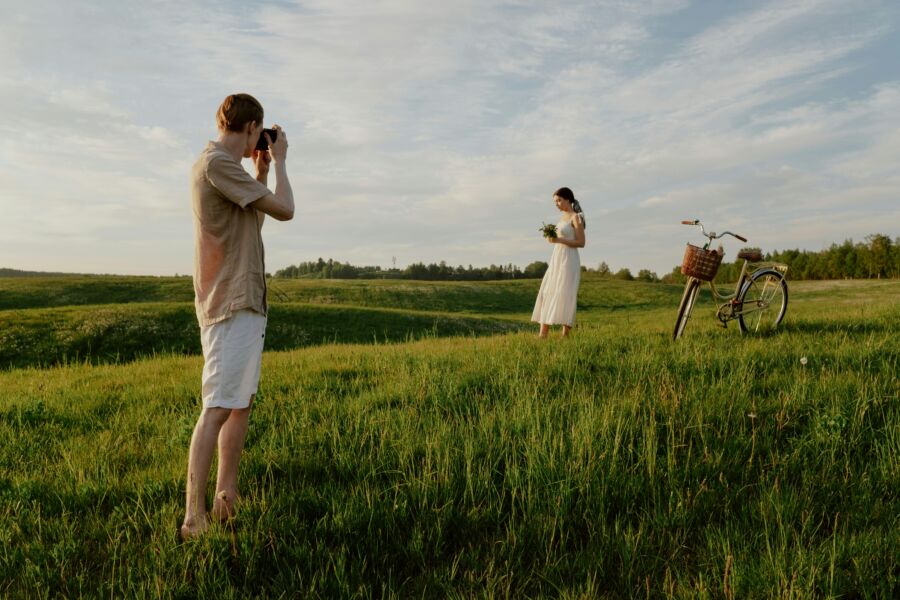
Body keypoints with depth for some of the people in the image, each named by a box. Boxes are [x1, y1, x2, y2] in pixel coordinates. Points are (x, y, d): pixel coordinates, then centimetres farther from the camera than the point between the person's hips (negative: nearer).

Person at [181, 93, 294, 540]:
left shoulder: (217, 164, 19)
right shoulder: (217, 162, -12)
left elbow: (253, 222, 26)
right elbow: (284, 210, -14)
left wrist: (261, 170, 21)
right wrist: (278, 160, 2)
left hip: (246, 301, 10)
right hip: (231, 304, -10)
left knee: (241, 403, 11)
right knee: (218, 408, -11)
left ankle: (226, 503, 18)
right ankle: (193, 520, -6)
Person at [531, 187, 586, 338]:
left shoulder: (576, 217, -7)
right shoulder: (563, 217, 17)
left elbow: (581, 243, -12)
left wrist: (558, 240, -19)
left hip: (569, 260, -8)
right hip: (557, 259, 8)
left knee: (564, 296, -10)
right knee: (547, 294, 1)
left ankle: (565, 335, -6)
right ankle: (543, 335, 1)